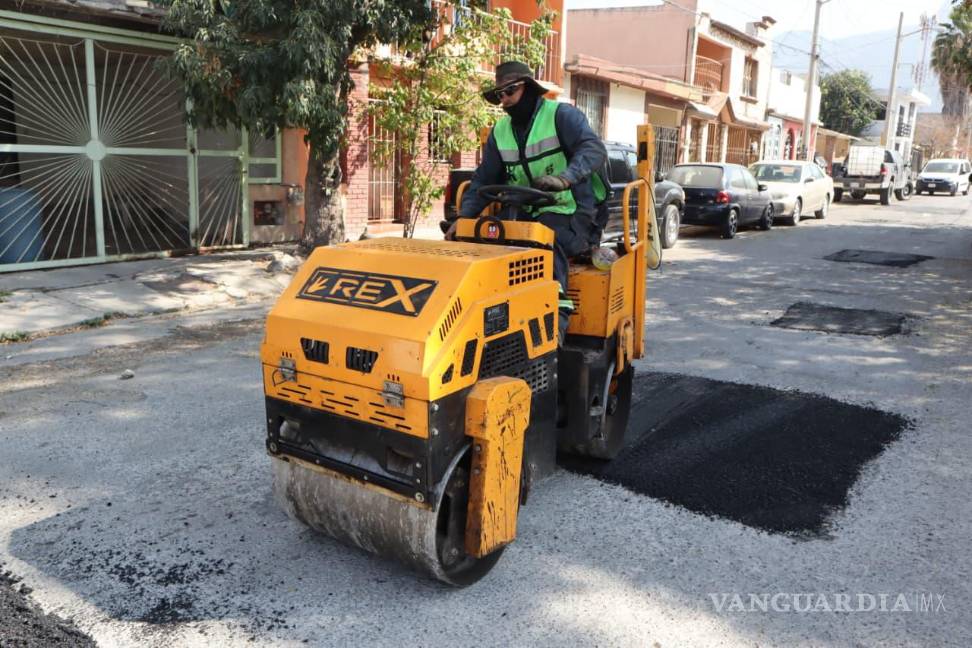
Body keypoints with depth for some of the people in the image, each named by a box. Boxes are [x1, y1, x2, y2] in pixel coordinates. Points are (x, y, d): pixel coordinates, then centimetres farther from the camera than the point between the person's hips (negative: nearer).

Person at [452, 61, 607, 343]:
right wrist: (463, 218, 0)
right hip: (525, 214, 6)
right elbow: (484, 179, 15)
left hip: (570, 213, -5)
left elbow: (594, 149, -20)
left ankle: (556, 318, -36)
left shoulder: (561, 115, -4)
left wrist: (564, 178, -40)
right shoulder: (500, 131, 15)